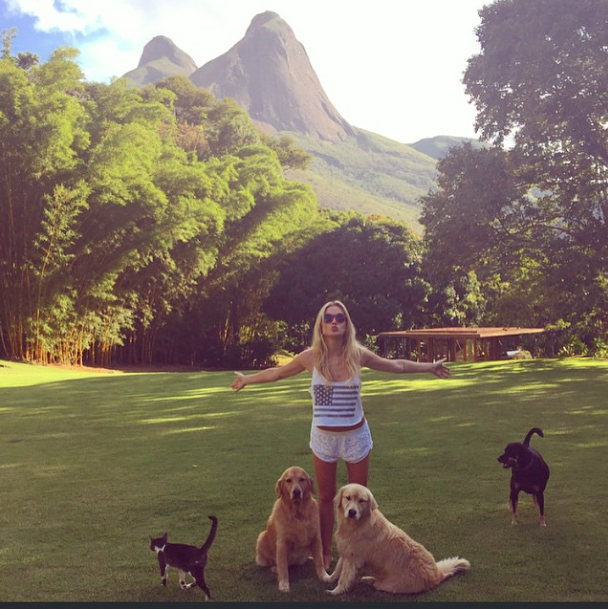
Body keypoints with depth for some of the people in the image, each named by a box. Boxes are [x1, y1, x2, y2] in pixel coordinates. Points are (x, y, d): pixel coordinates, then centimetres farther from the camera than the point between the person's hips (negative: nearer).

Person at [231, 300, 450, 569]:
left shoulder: (357, 354, -9)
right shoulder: (311, 357, -10)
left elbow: (397, 365, 7)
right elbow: (278, 372, 7)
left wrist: (429, 366, 14)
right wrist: (247, 379, 17)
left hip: (356, 435, 0)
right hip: (323, 436, 0)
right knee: (326, 497, 11)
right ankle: (325, 553, 23)